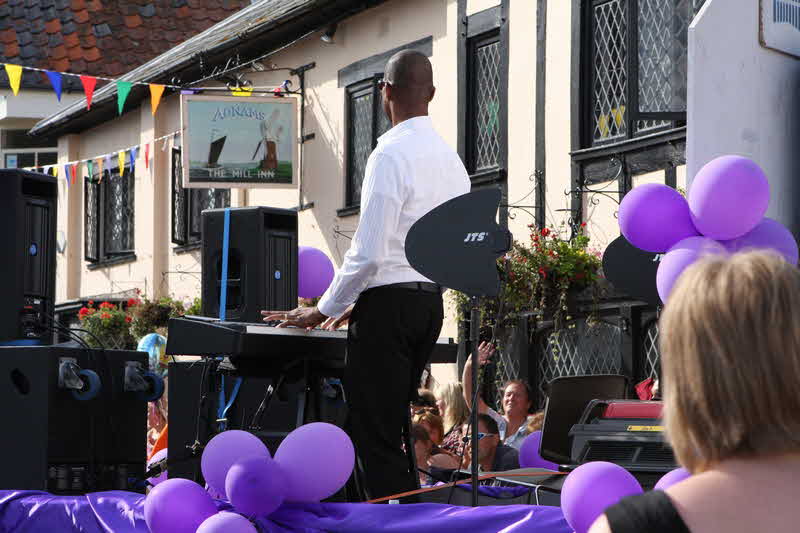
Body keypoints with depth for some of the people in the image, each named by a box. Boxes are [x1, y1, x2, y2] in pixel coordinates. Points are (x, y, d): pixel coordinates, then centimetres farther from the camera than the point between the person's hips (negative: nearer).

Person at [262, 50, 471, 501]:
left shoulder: (391, 154, -14)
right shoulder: (452, 158, 12)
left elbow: (369, 253, -19)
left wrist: (325, 310, -7)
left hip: (388, 301, -9)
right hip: (432, 302, 9)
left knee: (376, 436, -5)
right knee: (393, 433, 16)